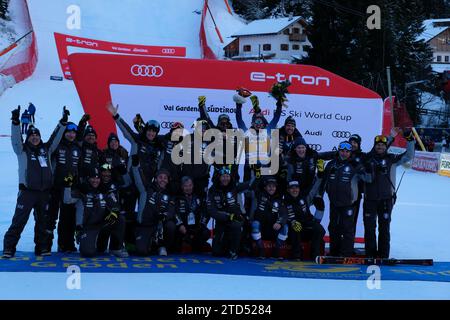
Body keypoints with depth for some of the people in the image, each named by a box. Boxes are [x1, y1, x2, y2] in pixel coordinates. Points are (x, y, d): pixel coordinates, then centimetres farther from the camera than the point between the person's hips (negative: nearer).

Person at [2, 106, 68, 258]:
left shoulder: (46, 149, 13)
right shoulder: (22, 150, 3)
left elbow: (55, 137, 13)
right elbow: (16, 138, -11)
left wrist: (63, 121, 5)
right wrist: (16, 121, -25)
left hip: (44, 192, 4)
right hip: (27, 191, -4)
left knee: (43, 220, 10)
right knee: (19, 220, -7)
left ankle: (41, 247, 20)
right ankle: (9, 248, -2)